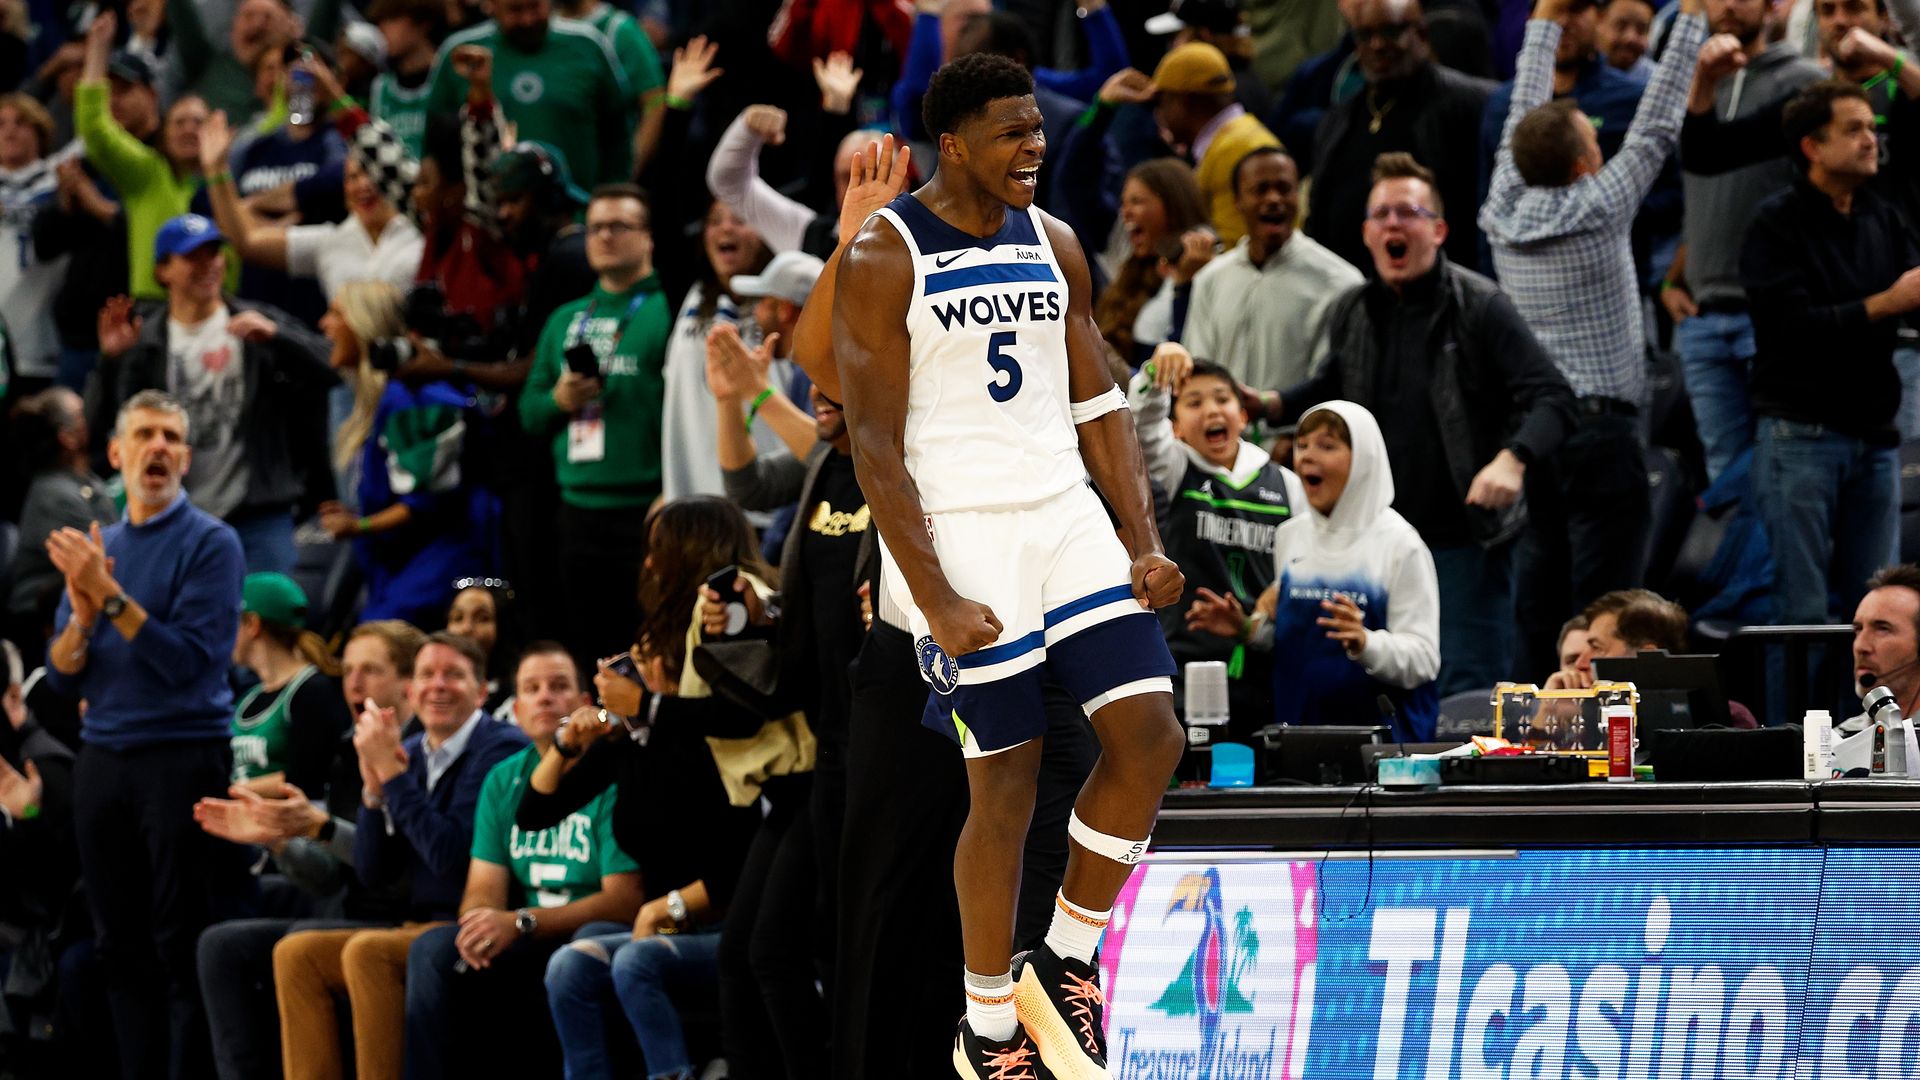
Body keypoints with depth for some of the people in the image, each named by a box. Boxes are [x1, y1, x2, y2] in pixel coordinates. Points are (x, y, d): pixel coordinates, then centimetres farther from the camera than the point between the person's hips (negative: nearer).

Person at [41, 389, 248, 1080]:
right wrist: (83, 614, -10)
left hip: (184, 758, -6)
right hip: (102, 761, 6)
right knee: (121, 946, 7)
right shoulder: (97, 548, 12)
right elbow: (61, 679, 10)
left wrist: (111, 596, -17)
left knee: (184, 948, -5)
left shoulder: (210, 543, -5)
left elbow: (190, 660, -14)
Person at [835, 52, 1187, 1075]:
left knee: (1149, 738, -6)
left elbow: (1098, 405, 14)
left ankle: (1065, 964, 12)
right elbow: (875, 447, -11)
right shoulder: (882, 259, -9)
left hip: (1068, 516, 6)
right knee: (1005, 781, -3)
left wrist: (1144, 544, 2)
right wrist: (935, 601, -17)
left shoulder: (1054, 246, 10)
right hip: (956, 537, -6)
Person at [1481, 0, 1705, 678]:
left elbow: (1523, 115, 18)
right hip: (1599, 424, -6)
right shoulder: (1598, 212, -9)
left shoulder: (1504, 213, 4)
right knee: (1603, 599, -7)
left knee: (1538, 590, 6)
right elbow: (1657, 126, -4)